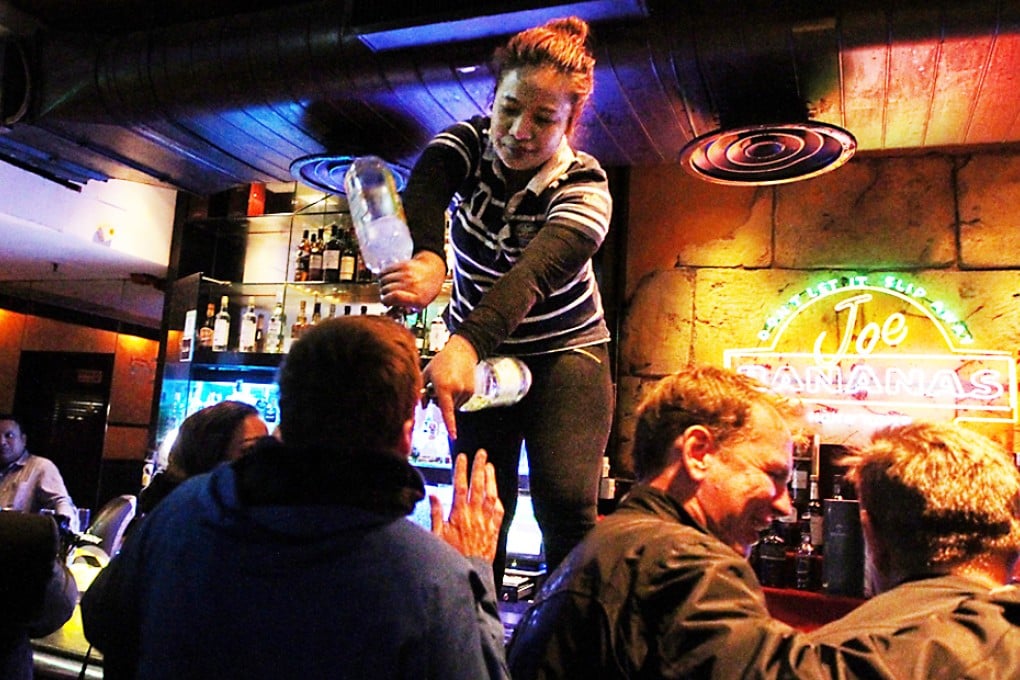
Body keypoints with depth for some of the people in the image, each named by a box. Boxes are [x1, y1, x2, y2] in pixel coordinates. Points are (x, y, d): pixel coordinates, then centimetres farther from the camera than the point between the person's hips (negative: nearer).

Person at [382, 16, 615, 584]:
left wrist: (466, 343, -58)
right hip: (481, 351, 3)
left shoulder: (585, 187, -21)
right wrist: (426, 257, -56)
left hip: (565, 351, -2)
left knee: (567, 503, -16)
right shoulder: (470, 141, -11)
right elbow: (424, 190, -33)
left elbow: (532, 274, -40)